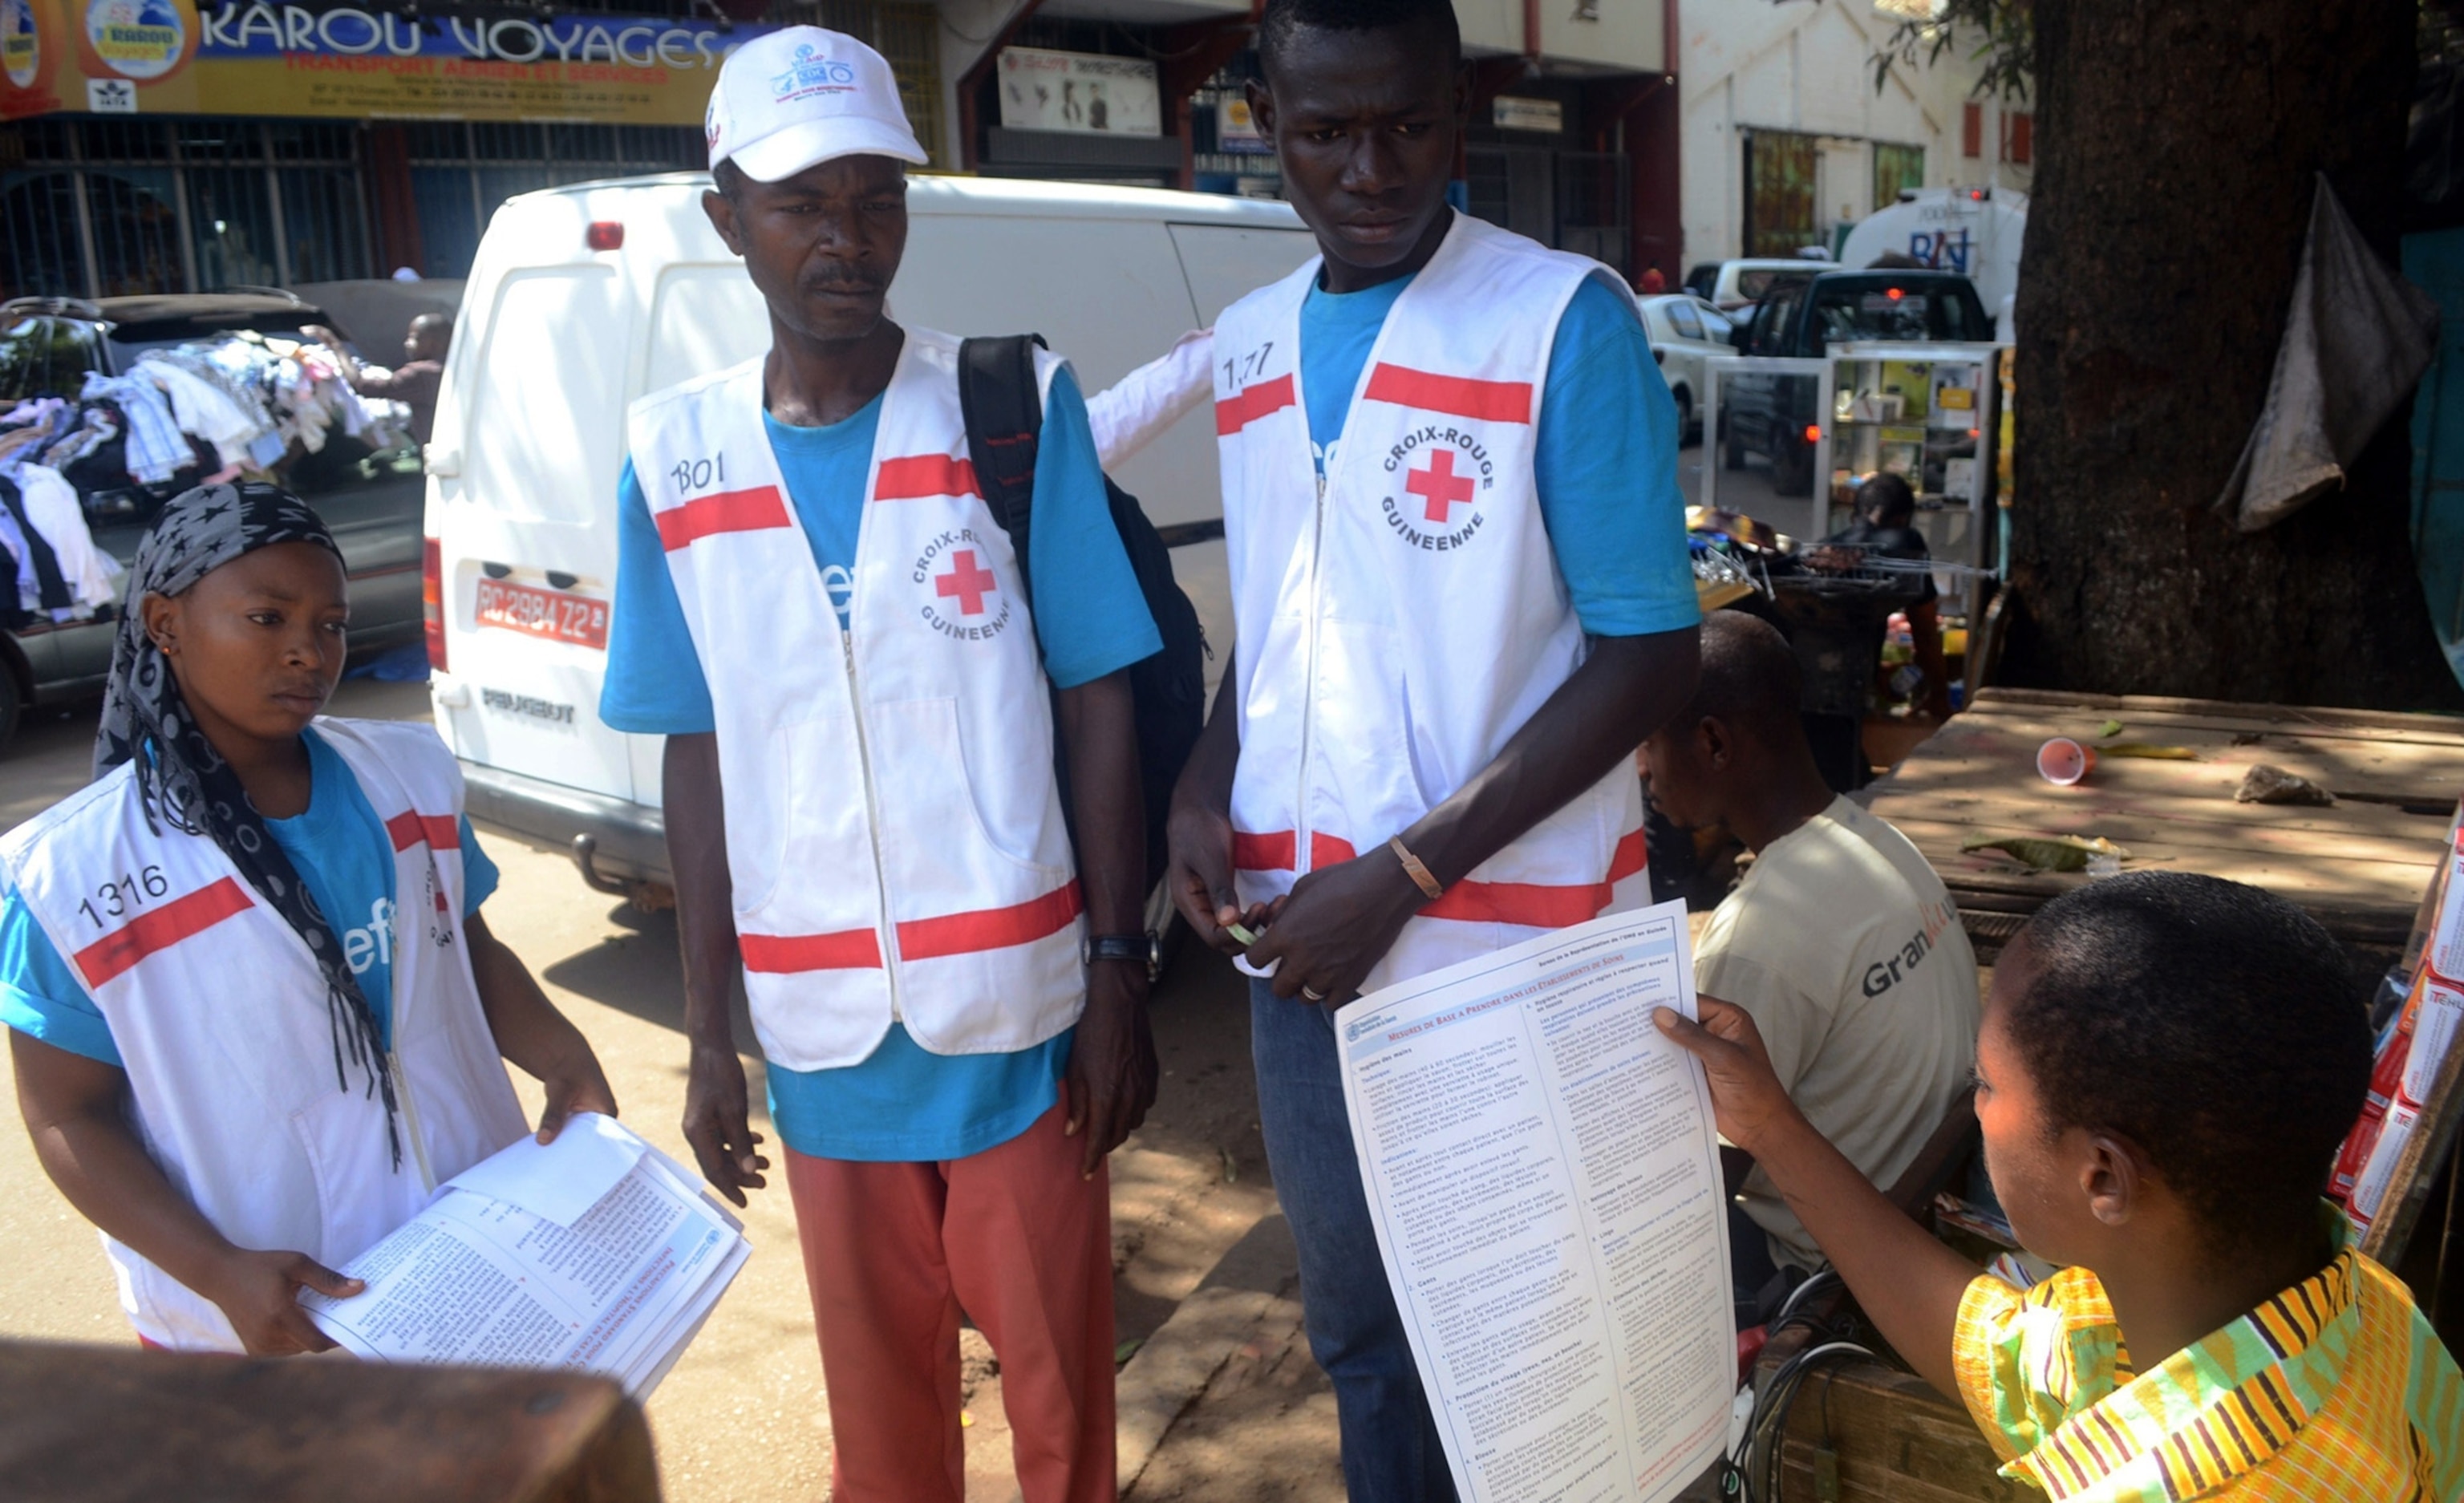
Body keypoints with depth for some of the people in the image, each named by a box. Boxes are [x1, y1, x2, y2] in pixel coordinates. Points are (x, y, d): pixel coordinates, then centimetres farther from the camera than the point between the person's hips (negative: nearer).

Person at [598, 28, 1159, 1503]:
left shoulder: (1017, 407, -7)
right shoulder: (674, 460, 0)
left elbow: (1101, 710, -4)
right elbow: (698, 762, 5)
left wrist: (1120, 975, -7)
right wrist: (710, 1036, 6)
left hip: (1020, 1005, -2)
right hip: (821, 1031, 2)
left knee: (1059, 1370, 13)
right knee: (879, 1381, 18)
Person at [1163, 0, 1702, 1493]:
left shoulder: (1566, 321, -10)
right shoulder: (1249, 344, 7)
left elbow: (1650, 660, -12)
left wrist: (1402, 879, -17)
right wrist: (1207, 783, -2)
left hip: (1514, 957, -5)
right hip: (1300, 951, 5)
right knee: (1362, 1339, 20)